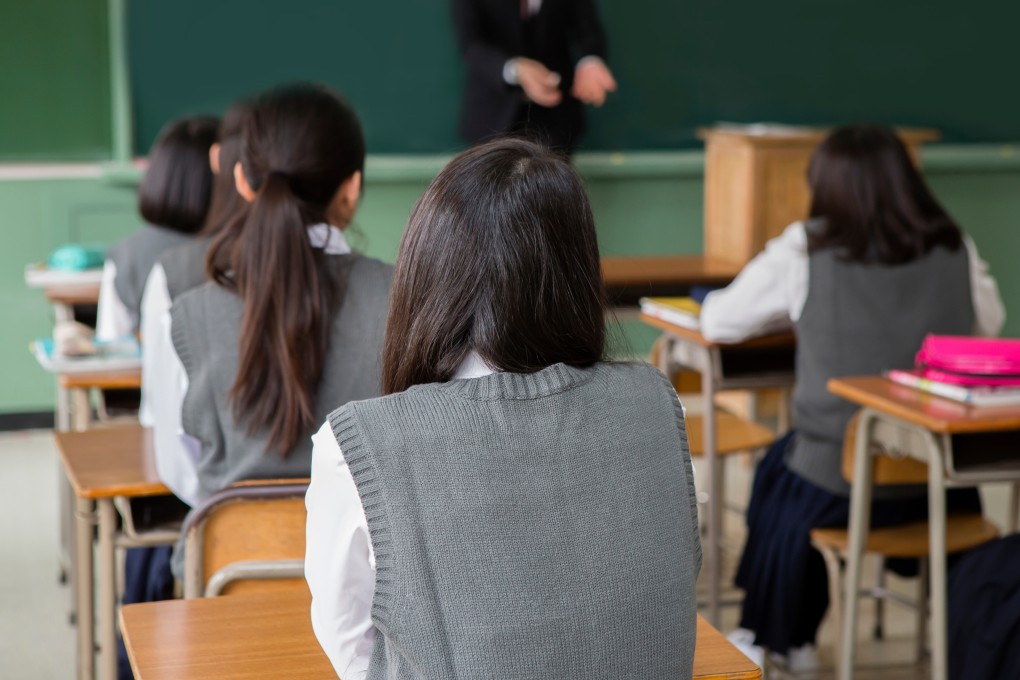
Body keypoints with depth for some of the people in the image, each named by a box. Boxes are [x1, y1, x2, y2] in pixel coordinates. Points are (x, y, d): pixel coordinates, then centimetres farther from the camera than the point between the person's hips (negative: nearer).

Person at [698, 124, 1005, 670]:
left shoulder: (804, 253, -10)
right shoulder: (956, 251, -1)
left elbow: (717, 322, 0)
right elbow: (989, 324, 16)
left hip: (839, 488, -3)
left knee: (777, 470, 30)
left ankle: (772, 636, 45)